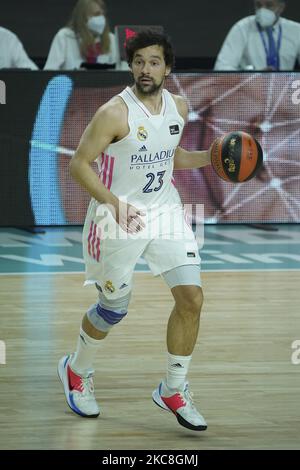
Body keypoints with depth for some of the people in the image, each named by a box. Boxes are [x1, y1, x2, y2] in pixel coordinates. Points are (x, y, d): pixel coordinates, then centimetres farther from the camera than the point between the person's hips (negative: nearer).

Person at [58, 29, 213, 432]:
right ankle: (76, 371, 37)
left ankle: (173, 391, 9)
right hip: (120, 218, -5)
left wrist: (208, 157, 2)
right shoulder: (115, 113, -19)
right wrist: (114, 203, -27)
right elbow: (79, 164, -16)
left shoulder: (179, 107, 1)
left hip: (165, 212, 5)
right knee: (114, 309, 8)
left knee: (192, 297, -6)